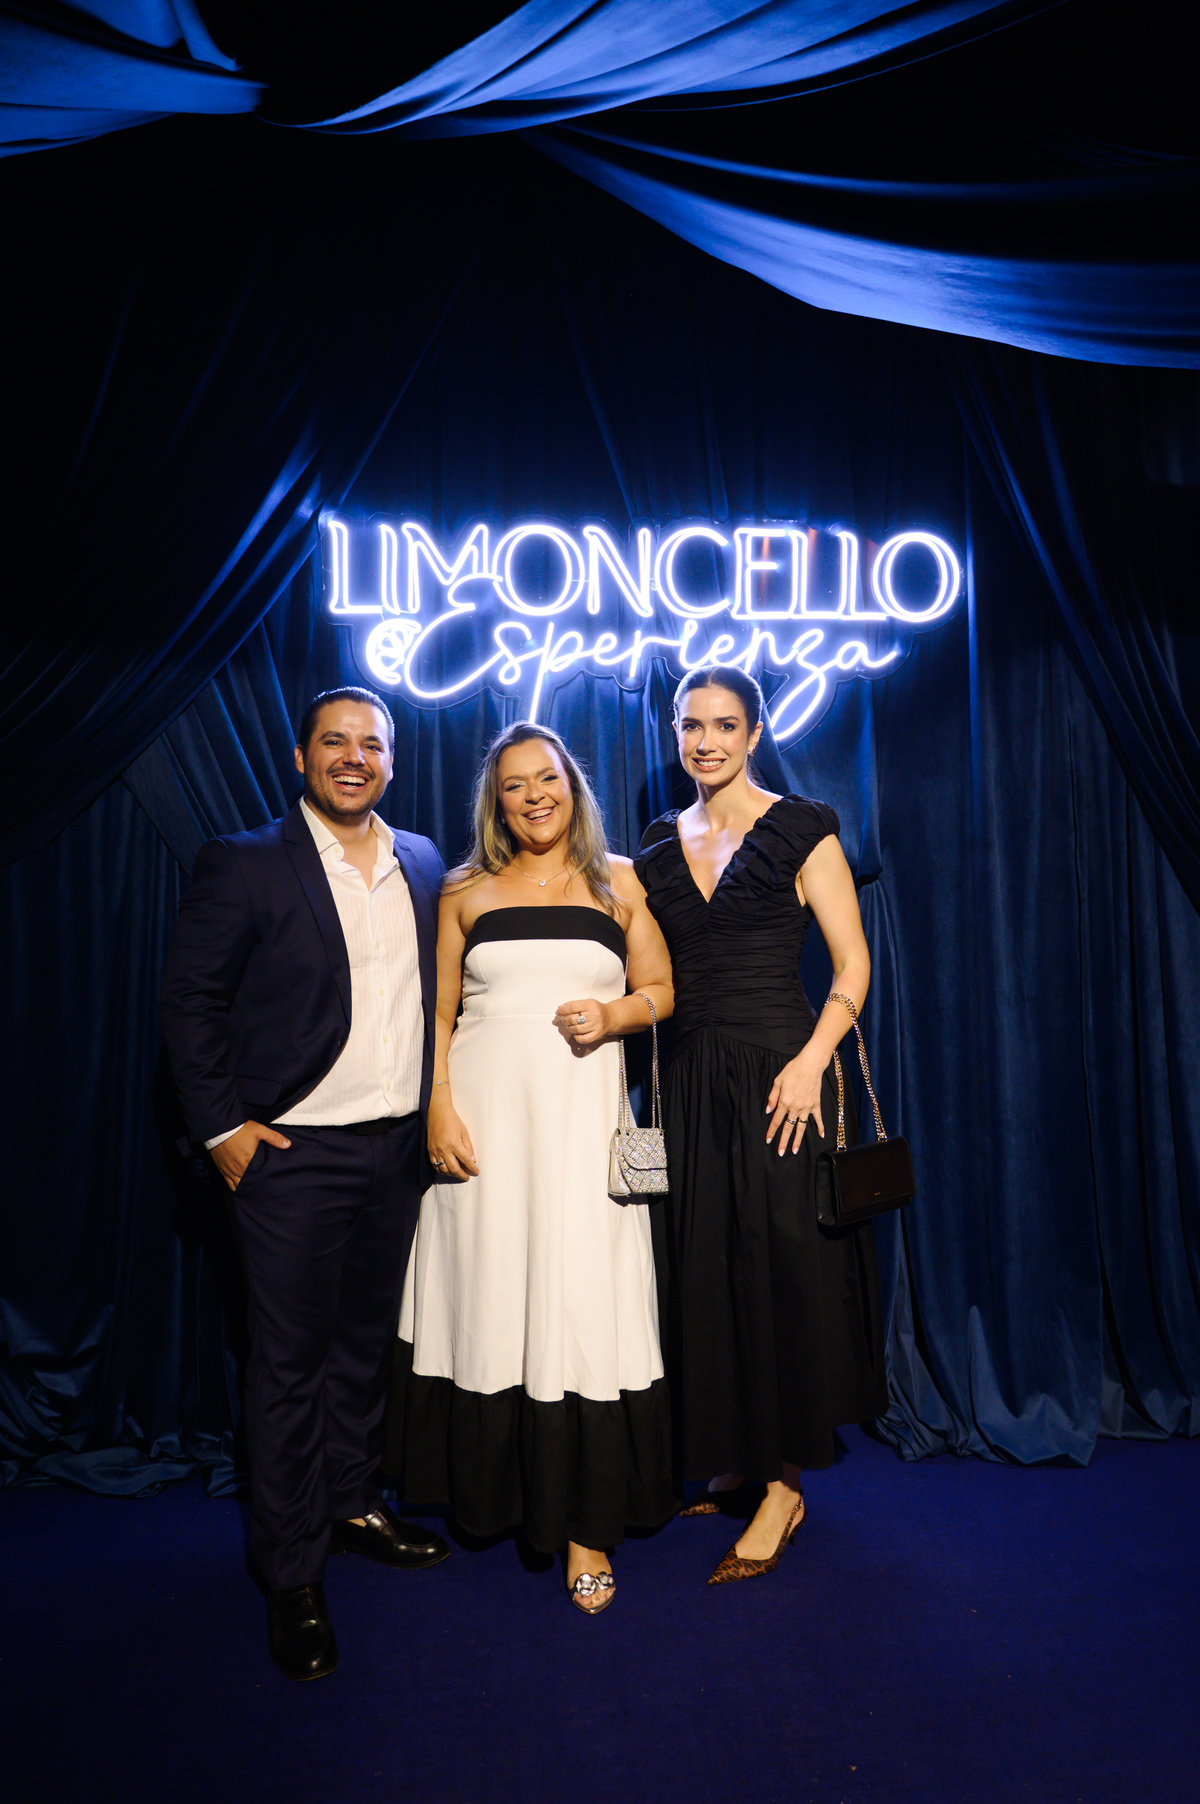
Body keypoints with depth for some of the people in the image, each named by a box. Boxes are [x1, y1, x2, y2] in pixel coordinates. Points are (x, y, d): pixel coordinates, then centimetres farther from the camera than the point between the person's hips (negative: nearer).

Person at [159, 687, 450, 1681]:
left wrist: (436, 1110, 7)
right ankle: (293, 1574, 21)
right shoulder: (244, 863, -7)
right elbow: (192, 1000, -6)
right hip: (294, 1151, -4)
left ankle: (354, 1502, 39)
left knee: (368, 1337, 18)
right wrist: (223, 1125, -10)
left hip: (398, 1144, 5)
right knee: (290, 1360, 5)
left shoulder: (423, 863, 7)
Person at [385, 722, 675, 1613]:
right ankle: (488, 1487, 28)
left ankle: (585, 1522, 11)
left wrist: (609, 1014, -11)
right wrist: (438, 1106, -4)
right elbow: (438, 1013, 7)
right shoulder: (466, 891, 9)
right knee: (485, 1294, 6)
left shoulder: (618, 881, 8)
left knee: (581, 1300, -2)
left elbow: (661, 990, 9)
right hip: (483, 1111, 1)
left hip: (581, 1112, -1)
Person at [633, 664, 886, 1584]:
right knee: (705, 1266, 9)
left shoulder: (799, 830, -2)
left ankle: (785, 1482, 14)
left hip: (779, 1073, -5)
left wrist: (812, 1060, -18)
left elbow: (853, 964, -6)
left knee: (783, 1262, -1)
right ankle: (738, 1459, 27)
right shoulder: (660, 847, 12)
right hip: (691, 1077, 5)